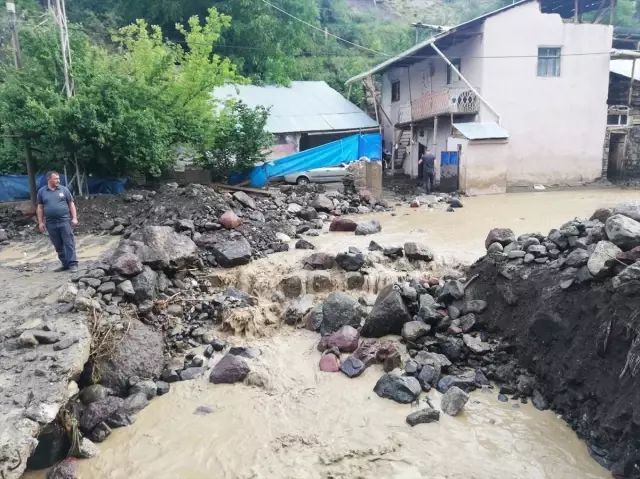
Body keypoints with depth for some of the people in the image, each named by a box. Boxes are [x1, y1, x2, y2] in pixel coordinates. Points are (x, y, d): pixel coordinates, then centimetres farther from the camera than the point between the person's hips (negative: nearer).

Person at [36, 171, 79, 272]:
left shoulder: (64, 189, 4)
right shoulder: (41, 191, 7)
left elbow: (71, 204, 5)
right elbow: (40, 208, 9)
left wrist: (74, 218, -3)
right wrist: (41, 222, 4)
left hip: (65, 221, -2)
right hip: (51, 224, 2)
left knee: (69, 243, -5)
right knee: (58, 246, 7)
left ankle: (73, 264, -3)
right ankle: (65, 264, 16)